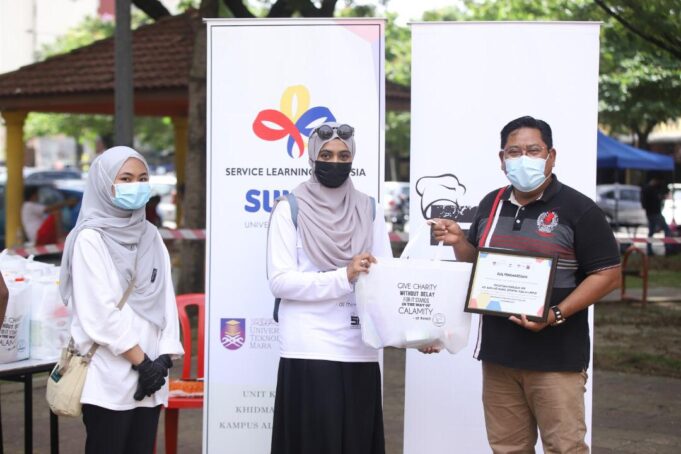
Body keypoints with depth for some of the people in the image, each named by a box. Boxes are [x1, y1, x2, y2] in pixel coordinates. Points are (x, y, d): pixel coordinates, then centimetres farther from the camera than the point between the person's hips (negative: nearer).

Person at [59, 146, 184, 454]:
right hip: (110, 376, -6)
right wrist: (141, 361, -13)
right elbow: (99, 311, -13)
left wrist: (163, 358, -4)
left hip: (150, 373, 6)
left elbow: (166, 300, 9)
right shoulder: (90, 238, -6)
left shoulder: (151, 236, 13)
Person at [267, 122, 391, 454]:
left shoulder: (369, 210, 10)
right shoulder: (290, 209, 0)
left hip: (359, 351, 3)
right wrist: (344, 277, -20)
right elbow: (280, 281, -9)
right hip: (308, 351, -3)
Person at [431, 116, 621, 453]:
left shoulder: (577, 209, -7)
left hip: (556, 357, -5)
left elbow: (607, 274, -9)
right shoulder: (490, 206, 12)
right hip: (498, 352, 5)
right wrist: (458, 242, -1)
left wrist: (556, 315, -19)